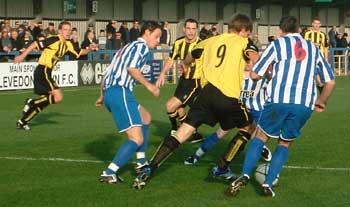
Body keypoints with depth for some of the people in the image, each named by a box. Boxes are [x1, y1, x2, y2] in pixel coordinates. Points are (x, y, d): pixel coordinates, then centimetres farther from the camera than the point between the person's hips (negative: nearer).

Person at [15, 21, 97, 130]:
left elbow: (80, 52, 20)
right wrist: (22, 56, -18)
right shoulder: (54, 39, -14)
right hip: (42, 71, -9)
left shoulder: (67, 44, 12)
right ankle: (32, 102, -4)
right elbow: (36, 44, -16)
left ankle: (22, 122, 16)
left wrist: (89, 48, 0)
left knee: (46, 100, 12)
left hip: (46, 72, 9)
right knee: (58, 97, -14)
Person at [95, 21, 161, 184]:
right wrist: (148, 85, -11)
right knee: (137, 139, -13)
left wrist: (102, 96, 36)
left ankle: (141, 163, 27)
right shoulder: (141, 46, 0)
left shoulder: (128, 47, 28)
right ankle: (108, 174, -18)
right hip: (120, 92, -10)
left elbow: (108, 72, 29)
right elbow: (131, 68, -18)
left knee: (145, 118, 29)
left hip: (109, 92, 10)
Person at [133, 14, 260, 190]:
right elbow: (254, 56, -14)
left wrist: (185, 64, 61)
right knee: (249, 127, 20)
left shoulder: (212, 41, 24)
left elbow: (190, 57, 41)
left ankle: (149, 168, -11)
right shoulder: (243, 42, 10)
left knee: (184, 131, 2)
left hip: (208, 91, 4)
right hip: (230, 97, -4)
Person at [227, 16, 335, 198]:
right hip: (305, 105, 2)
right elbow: (330, 81, 21)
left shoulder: (277, 45, 10)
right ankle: (268, 184, 5)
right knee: (285, 143, 20)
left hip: (279, 100, -2)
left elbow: (254, 75, 6)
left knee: (261, 136, 16)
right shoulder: (313, 49, 20)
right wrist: (321, 102, 36)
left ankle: (244, 175, -4)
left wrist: (268, 72, 29)